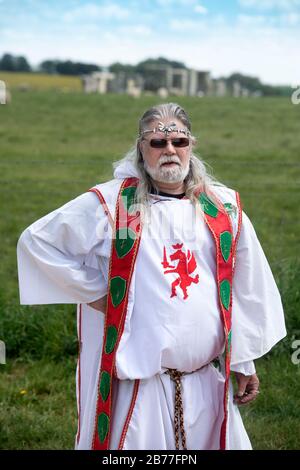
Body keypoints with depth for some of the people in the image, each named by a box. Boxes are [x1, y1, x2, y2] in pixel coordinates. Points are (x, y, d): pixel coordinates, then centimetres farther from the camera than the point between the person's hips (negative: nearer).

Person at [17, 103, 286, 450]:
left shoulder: (224, 209, 4)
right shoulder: (111, 204, -5)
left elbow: (245, 292, 10)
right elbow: (36, 240, -2)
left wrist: (244, 363, 11)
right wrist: (94, 292, -5)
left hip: (208, 381, 3)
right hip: (137, 384, -3)